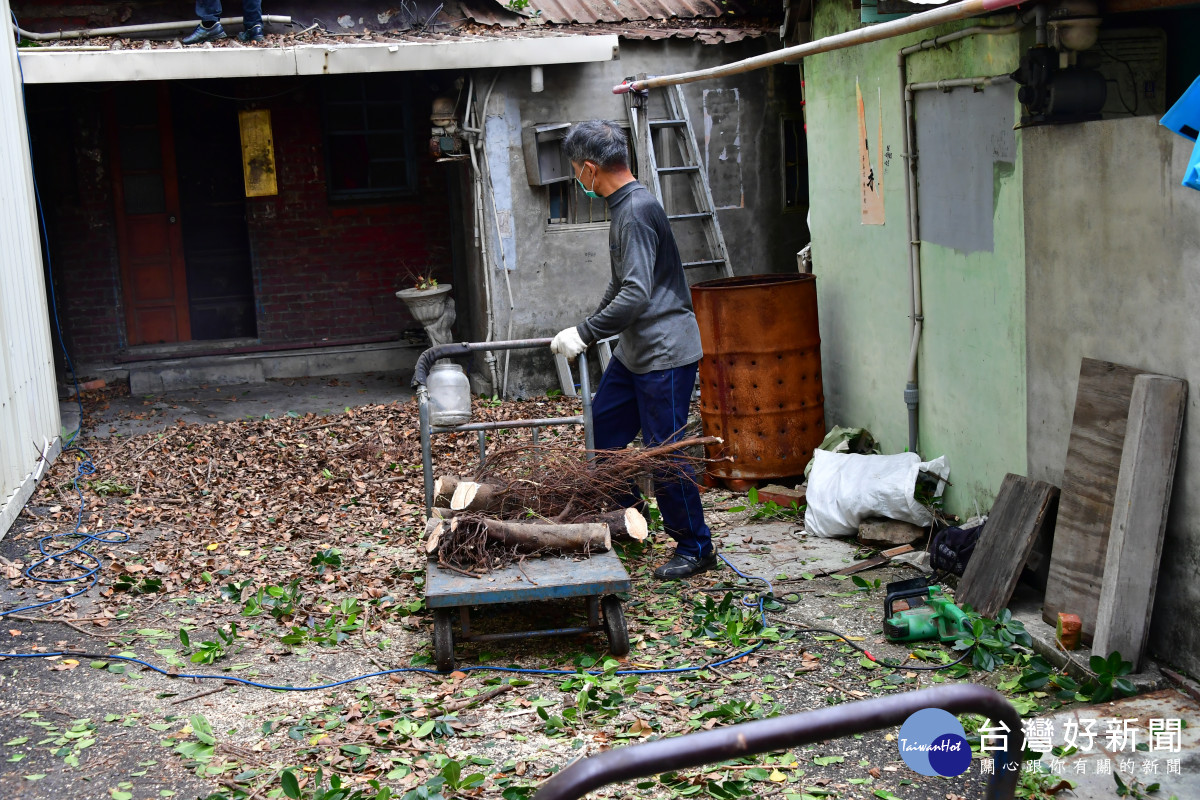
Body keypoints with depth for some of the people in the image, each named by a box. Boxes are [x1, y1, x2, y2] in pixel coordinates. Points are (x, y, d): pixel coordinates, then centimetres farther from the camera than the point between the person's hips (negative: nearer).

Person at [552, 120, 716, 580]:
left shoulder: (636, 213, -21)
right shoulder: (624, 206, 12)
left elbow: (636, 296, -28)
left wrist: (584, 334, -22)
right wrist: (594, 323, 26)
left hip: (666, 355, -10)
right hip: (635, 351, 10)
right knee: (602, 430, 16)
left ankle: (695, 547, 12)